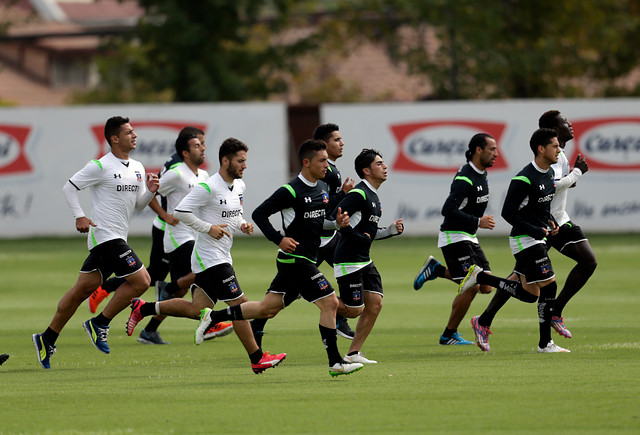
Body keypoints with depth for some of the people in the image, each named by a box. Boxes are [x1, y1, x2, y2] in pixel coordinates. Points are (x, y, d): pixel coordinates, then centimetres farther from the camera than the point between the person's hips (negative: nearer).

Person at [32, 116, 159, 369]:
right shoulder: (100, 167, -10)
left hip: (116, 238, 8)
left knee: (82, 290, 10)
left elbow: (138, 205, 19)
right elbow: (69, 187, -4)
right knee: (141, 280, -13)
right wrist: (79, 217, -11)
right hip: (105, 236, -8)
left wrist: (150, 191, 0)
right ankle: (99, 324, -2)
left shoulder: (137, 168, 13)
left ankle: (47, 339, 16)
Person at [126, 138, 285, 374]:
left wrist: (242, 225, 5)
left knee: (198, 310, 12)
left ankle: (143, 308, 24)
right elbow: (180, 211, -17)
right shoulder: (208, 187, -17)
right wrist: (209, 228, -20)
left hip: (222, 255, 10)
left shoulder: (239, 186, 11)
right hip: (209, 256, -10)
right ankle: (257, 359, -2)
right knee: (239, 304, -8)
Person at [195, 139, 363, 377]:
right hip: (295, 259, -9)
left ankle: (213, 317, 22)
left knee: (267, 308, 11)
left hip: (306, 259, 9)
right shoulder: (290, 191, -15)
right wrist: (279, 239, -19)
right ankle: (335, 363, -5)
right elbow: (259, 214, -11)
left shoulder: (322, 188, 11)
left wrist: (337, 222, 4)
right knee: (329, 302, -11)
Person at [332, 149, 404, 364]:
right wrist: (356, 237, -19)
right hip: (349, 261, -9)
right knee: (355, 309, -8)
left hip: (364, 261, 9)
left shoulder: (373, 197, 16)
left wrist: (390, 231, 8)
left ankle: (353, 353, 7)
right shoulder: (359, 193, -15)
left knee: (375, 303, 2)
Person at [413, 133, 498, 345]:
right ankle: (449, 335, 0)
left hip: (469, 238, 9)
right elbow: (448, 210, -28)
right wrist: (478, 222, -27)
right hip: (454, 238, -9)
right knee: (471, 287, -13)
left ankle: (438, 270, 17)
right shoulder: (465, 179, -21)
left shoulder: (481, 174, 8)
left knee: (486, 286, 4)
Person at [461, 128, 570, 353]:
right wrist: (535, 231, -19)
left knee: (529, 293, 10)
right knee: (548, 285, -10)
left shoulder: (549, 173, 9)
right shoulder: (524, 180, -20)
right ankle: (545, 343, -2)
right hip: (526, 240, -10)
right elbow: (508, 212, -18)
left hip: (536, 238, 10)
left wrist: (550, 221, 6)